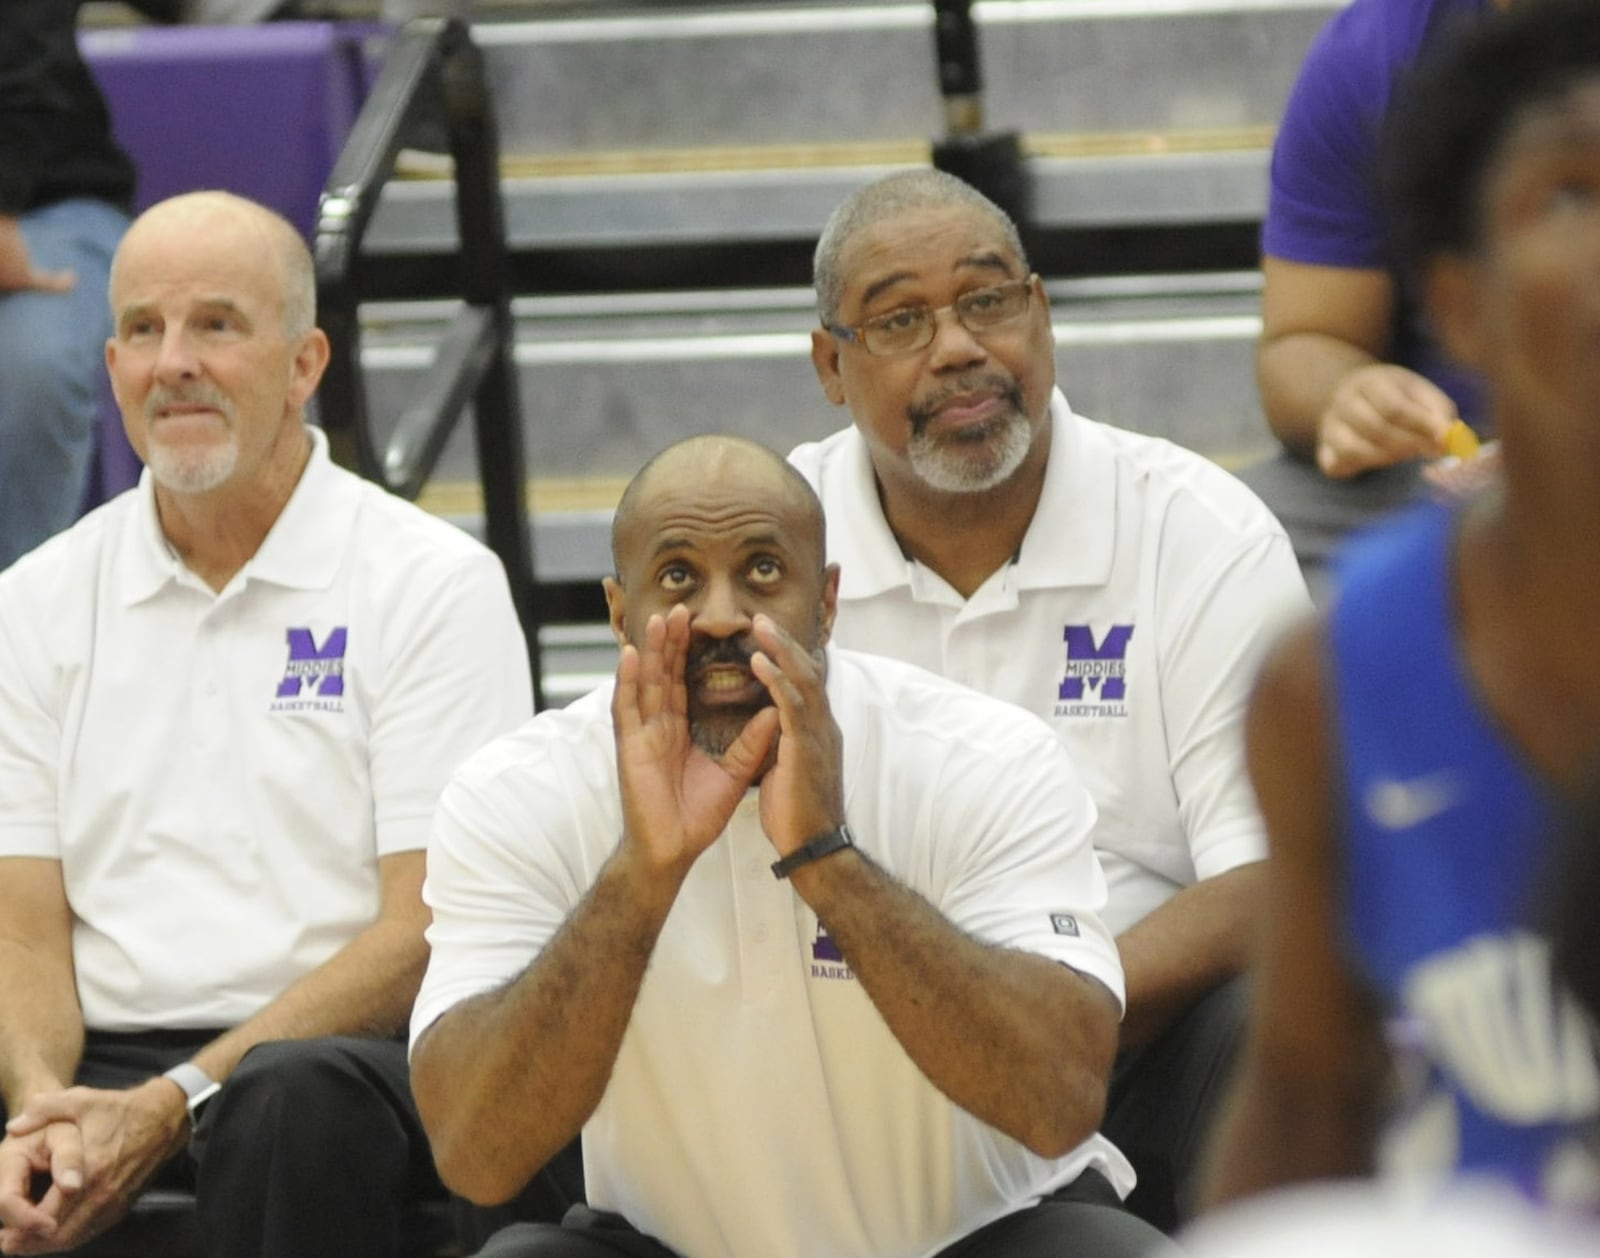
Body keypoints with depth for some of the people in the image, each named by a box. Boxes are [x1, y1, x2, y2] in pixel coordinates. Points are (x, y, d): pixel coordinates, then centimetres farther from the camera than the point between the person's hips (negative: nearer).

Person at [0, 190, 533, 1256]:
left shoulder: (433, 585, 2)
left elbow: (428, 928, -5)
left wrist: (174, 1106, -16)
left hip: (353, 1055, -2)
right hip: (102, 1062, 2)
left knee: (293, 1098, -37)